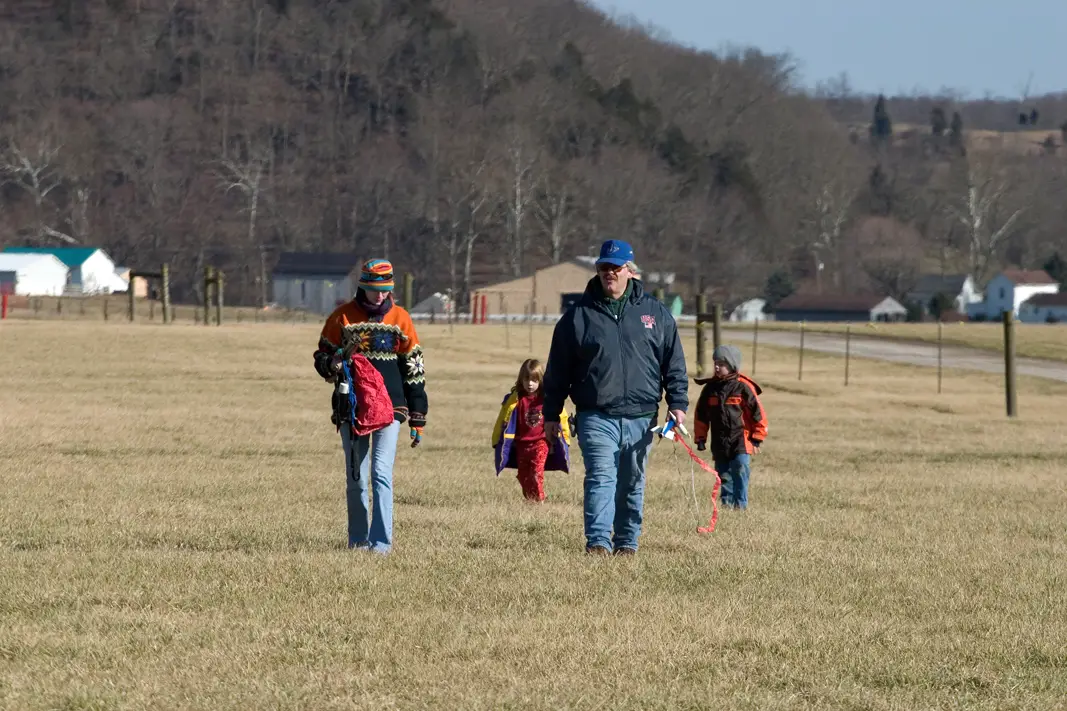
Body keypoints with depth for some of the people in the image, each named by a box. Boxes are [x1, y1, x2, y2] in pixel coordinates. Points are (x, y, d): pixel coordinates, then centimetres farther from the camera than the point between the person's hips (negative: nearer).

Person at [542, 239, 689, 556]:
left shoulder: (656, 314, 9)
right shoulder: (578, 316, 5)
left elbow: (674, 363, 13)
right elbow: (557, 371, 9)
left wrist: (677, 403, 4)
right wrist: (551, 414, 7)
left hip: (640, 417, 2)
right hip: (596, 416, -2)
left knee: (632, 484, 9)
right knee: (601, 477, -15)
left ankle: (627, 542, 19)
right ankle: (598, 541, -22)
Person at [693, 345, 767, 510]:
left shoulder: (743, 387, -7)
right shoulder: (710, 388, 5)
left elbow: (758, 414, -4)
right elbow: (701, 415, 14)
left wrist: (757, 439, -4)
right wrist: (700, 438, 12)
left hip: (740, 442, -4)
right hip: (720, 444, 4)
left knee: (740, 473, -9)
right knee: (724, 476, 9)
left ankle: (740, 504, -4)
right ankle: (726, 502, 17)